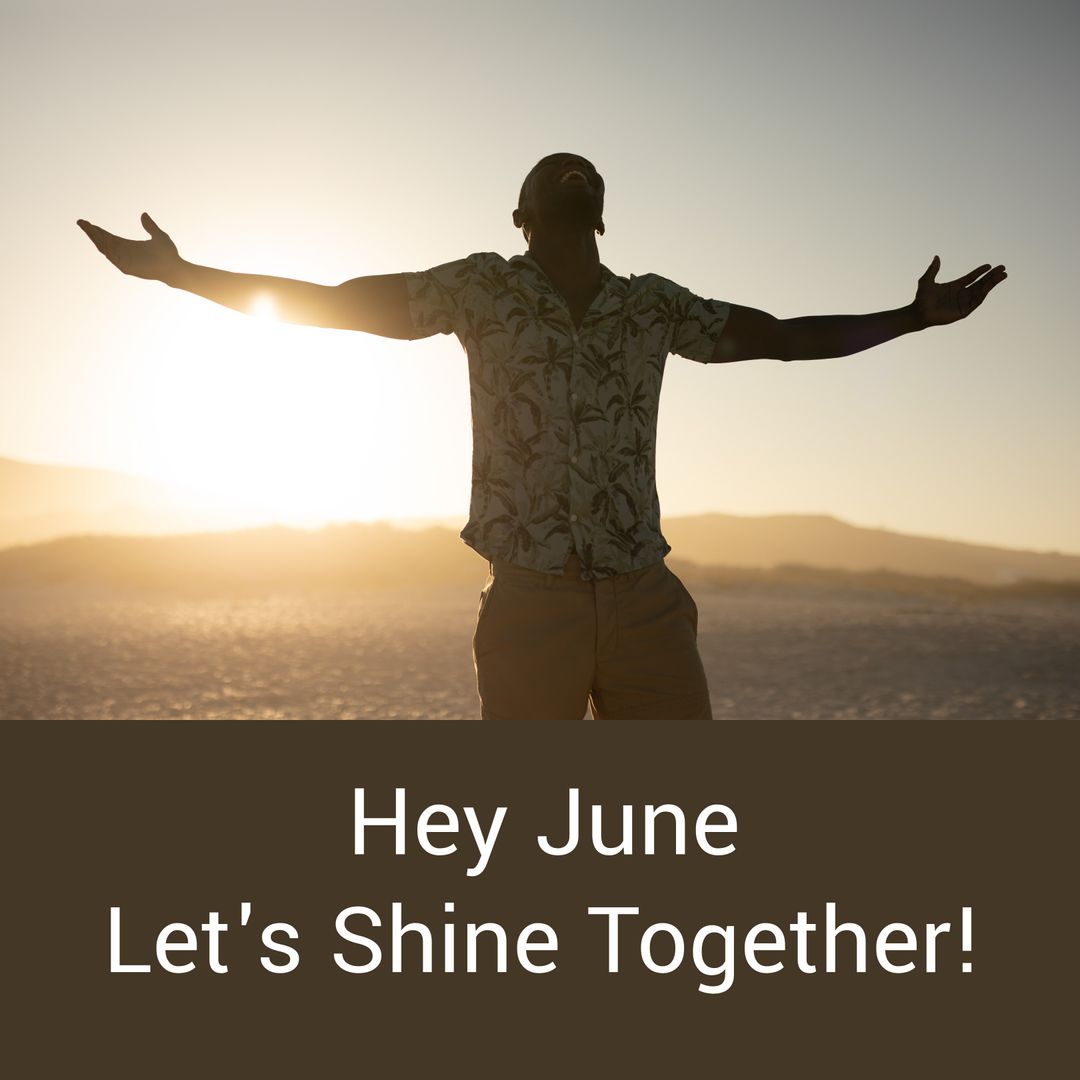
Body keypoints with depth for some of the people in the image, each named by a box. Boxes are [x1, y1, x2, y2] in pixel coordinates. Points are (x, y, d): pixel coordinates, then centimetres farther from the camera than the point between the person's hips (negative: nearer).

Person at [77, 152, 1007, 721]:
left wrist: (917, 317, 17)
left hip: (647, 607, 3)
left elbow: (782, 336, 19)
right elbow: (332, 302, 1)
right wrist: (178, 272, -3)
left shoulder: (651, 303, 11)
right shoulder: (485, 286, 2)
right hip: (531, 607, -3)